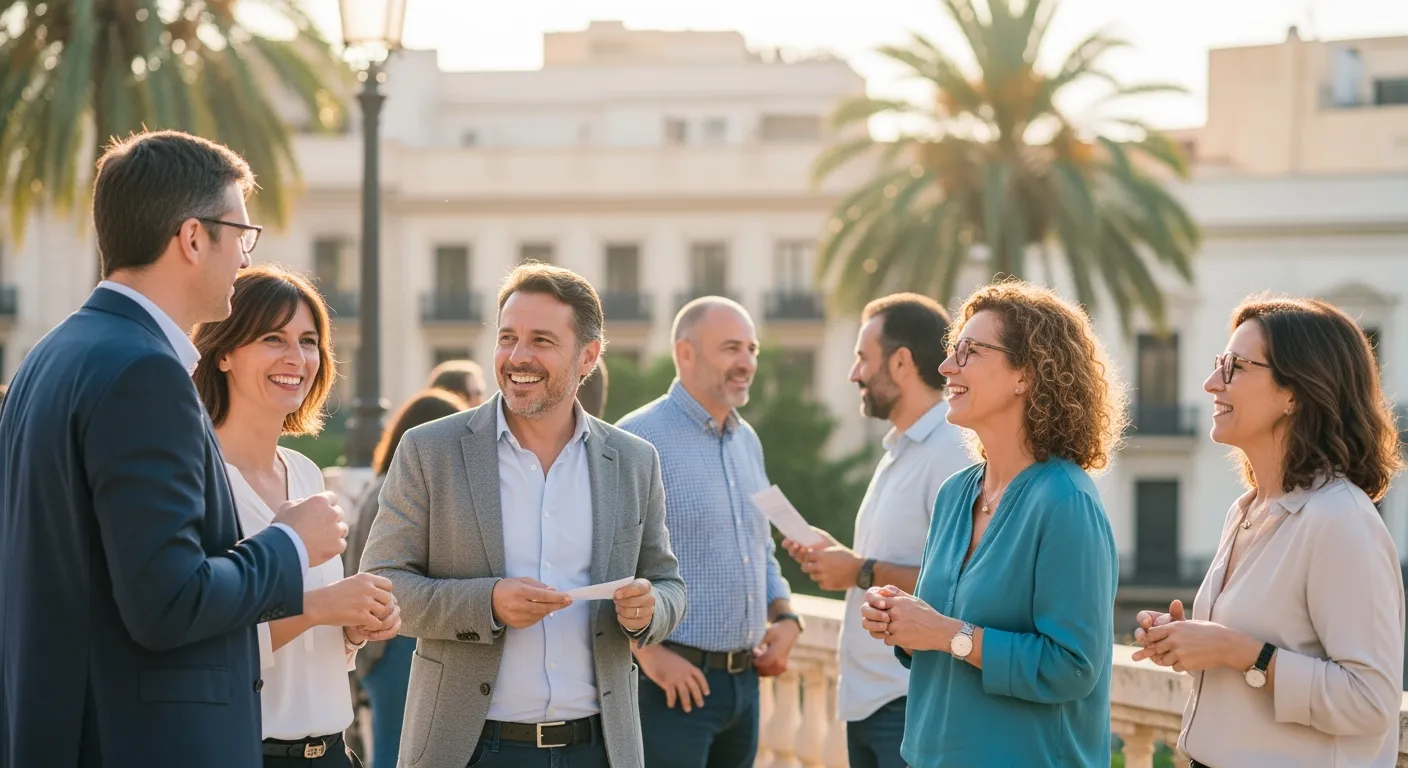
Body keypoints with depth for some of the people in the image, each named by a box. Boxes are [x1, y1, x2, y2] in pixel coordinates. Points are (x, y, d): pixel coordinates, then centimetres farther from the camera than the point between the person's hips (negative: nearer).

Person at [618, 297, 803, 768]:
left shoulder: (747, 441, 14)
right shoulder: (640, 440, -11)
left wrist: (784, 617, 8)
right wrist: (647, 650, -19)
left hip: (744, 679, 8)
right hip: (674, 682, -8)